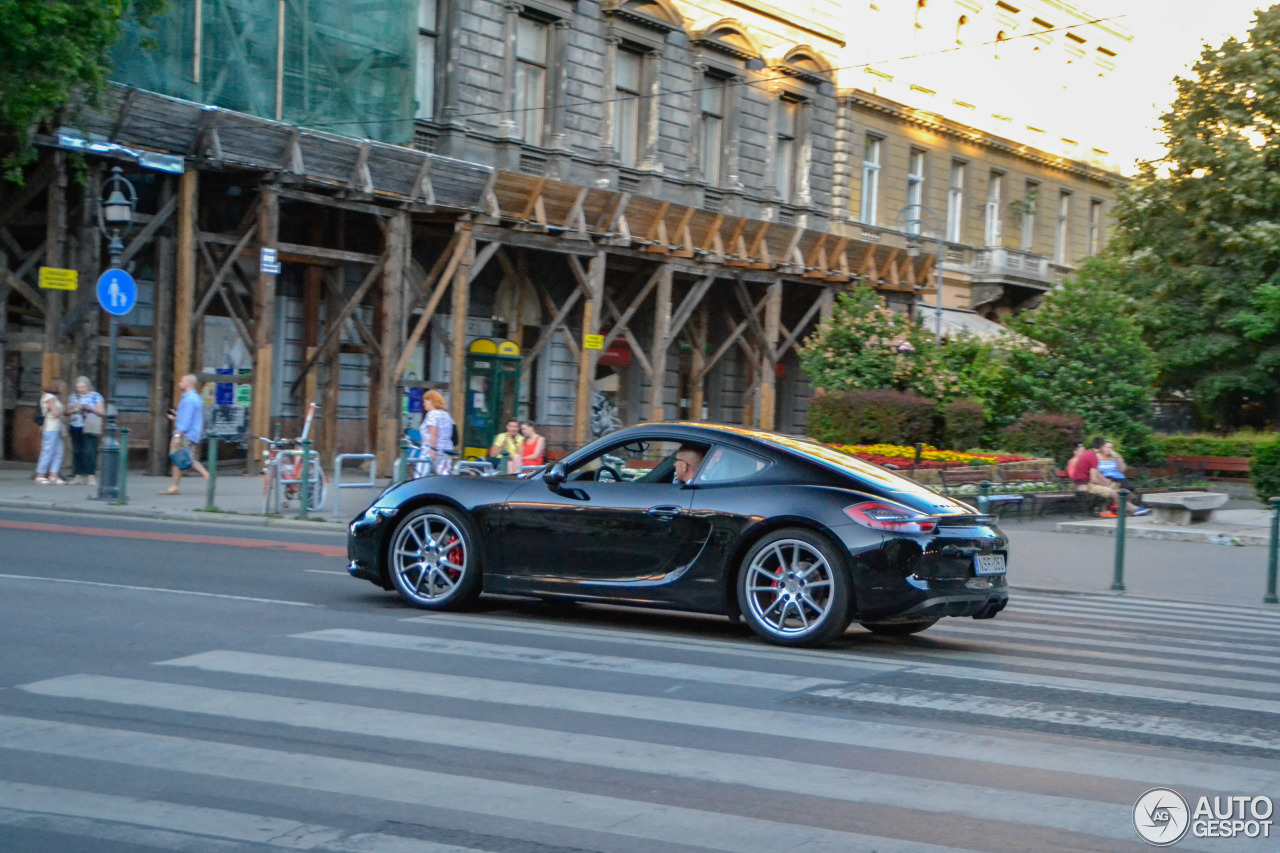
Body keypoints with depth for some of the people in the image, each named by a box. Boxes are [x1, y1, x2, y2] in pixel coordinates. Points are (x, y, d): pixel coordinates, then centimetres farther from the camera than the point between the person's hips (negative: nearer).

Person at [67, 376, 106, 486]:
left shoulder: (95, 396, 3)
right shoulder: (73, 397, 16)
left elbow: (102, 413, 1)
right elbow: (67, 411, 15)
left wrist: (90, 408, -14)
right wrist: (74, 410, -6)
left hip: (89, 429, -5)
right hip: (75, 428, 5)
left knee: (89, 451, -13)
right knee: (76, 452, 4)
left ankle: (92, 477, -14)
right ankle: (77, 476, 9)